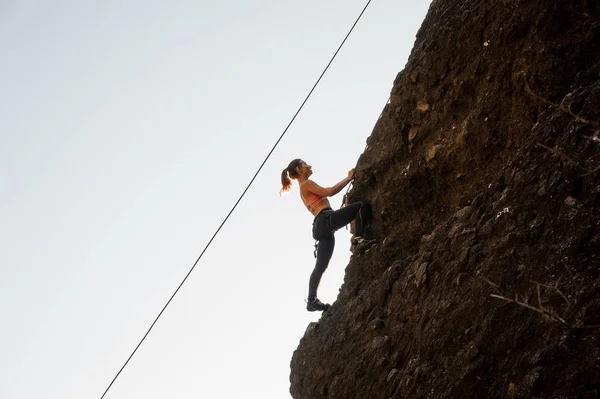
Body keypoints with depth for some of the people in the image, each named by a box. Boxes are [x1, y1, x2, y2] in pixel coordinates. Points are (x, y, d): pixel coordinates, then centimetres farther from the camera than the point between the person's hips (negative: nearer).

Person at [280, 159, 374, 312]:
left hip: (321, 227, 9)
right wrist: (349, 178, 0)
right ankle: (358, 237, -25)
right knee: (363, 206, -13)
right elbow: (329, 192, -8)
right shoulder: (307, 184, 1)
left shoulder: (305, 188, 29)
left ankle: (312, 300, 4)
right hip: (326, 220, -9)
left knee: (320, 266, 7)